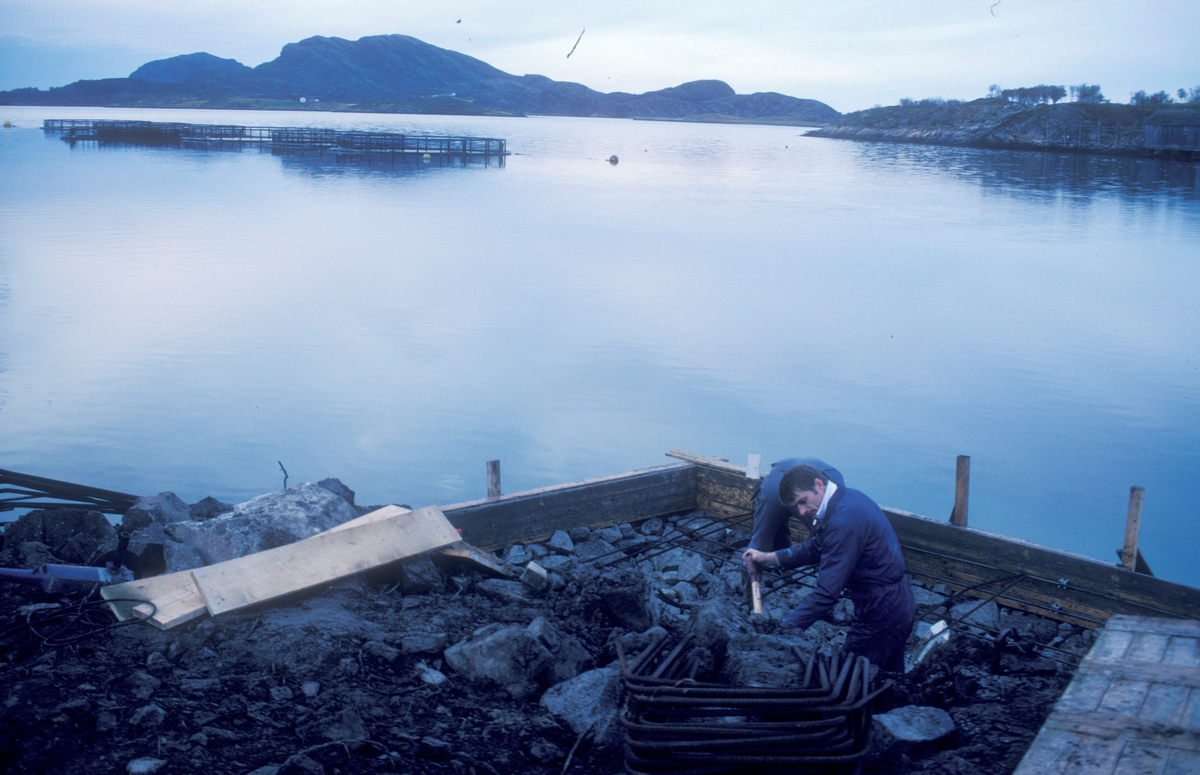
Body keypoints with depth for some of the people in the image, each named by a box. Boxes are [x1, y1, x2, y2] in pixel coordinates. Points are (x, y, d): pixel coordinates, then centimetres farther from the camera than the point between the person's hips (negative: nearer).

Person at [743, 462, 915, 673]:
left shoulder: (844, 522, -27)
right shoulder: (847, 497, 4)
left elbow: (827, 593, -28)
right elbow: (817, 547, 19)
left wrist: (784, 630, -25)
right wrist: (770, 558, 13)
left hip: (881, 614, -10)